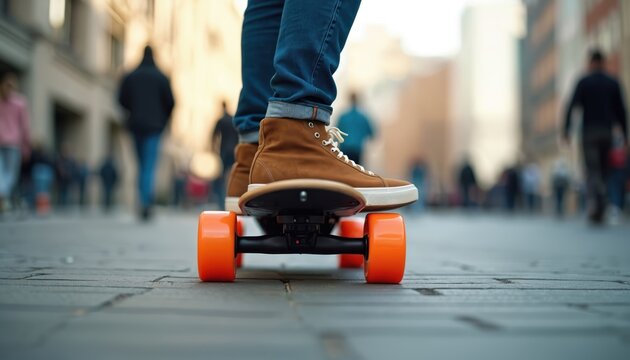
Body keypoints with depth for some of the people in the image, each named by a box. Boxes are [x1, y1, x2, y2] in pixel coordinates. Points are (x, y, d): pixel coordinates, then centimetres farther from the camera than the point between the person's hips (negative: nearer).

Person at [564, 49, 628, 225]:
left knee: (592, 170, -6)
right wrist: (625, 135, 11)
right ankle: (600, 212, 6)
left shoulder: (583, 82, 1)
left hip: (589, 132, -2)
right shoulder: (613, 83, 9)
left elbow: (571, 107, -9)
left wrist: (566, 130, -10)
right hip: (607, 132, 2)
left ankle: (593, 202, -31)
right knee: (604, 170, 10)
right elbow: (621, 110, 7)